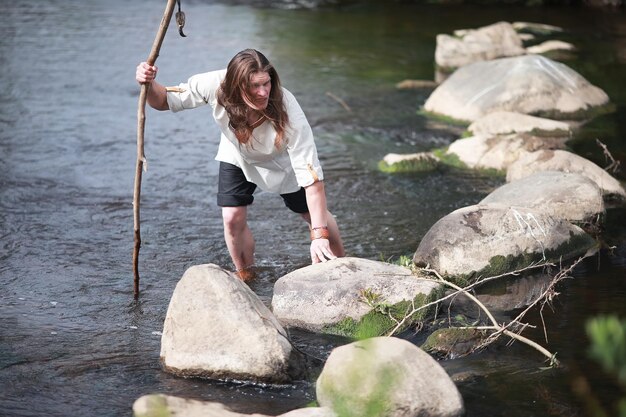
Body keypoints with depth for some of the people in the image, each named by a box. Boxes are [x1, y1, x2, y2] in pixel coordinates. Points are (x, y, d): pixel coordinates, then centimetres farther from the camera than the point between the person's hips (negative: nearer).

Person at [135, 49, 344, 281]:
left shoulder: (289, 115, -44)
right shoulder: (217, 86, -38)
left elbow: (311, 177, -43)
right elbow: (165, 101, -22)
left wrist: (319, 235, -47)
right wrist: (149, 85, -46)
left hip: (280, 161, -2)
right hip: (237, 156, 2)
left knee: (314, 214, 5)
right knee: (232, 218, -7)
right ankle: (245, 276, 22)